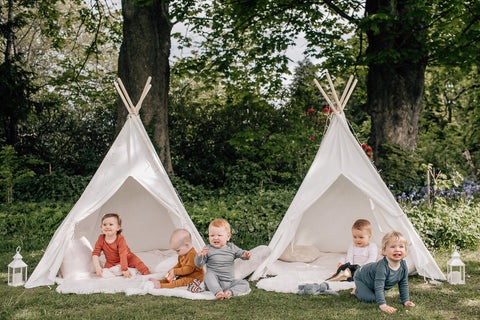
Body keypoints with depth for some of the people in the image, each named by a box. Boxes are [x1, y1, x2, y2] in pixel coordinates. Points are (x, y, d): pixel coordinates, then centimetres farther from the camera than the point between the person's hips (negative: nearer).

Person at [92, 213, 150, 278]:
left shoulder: (120, 238, -23)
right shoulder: (101, 239, -14)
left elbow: (123, 255, -29)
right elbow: (95, 253, -14)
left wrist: (124, 269, -37)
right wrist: (97, 267, -28)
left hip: (126, 259, -2)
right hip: (111, 263, 2)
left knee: (136, 261, -26)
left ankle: (147, 274, -17)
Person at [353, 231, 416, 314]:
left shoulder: (403, 266, -22)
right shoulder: (382, 267, -45)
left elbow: (403, 285, -8)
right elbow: (379, 287, -44)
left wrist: (406, 300, -12)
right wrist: (382, 305, -49)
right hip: (361, 277, -7)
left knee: (382, 295, 11)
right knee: (370, 298, -18)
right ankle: (357, 291, 10)